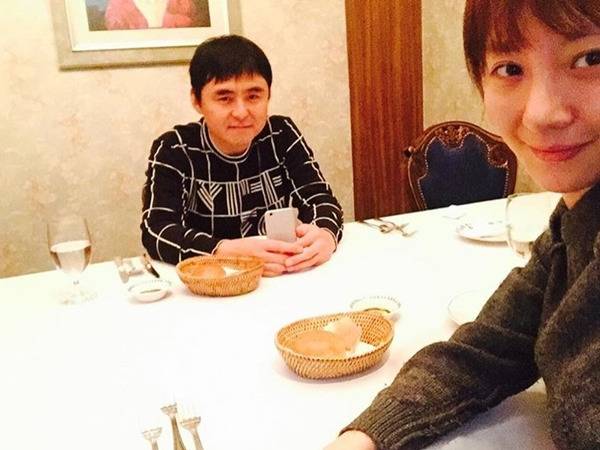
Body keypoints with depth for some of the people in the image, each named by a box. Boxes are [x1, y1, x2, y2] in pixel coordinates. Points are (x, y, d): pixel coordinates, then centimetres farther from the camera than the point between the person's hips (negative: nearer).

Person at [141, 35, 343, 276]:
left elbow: (320, 199, -6)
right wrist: (226, 252, -38)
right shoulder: (173, 150, -9)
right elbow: (156, 231, -20)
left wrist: (325, 235, -31)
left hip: (283, 279, 2)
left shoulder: (282, 135, 0)